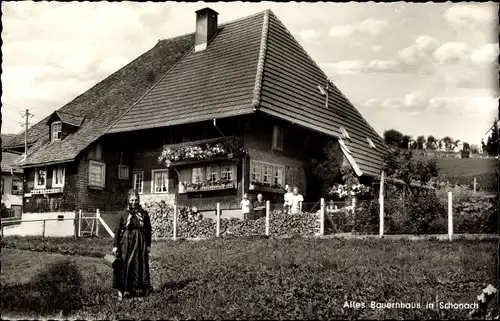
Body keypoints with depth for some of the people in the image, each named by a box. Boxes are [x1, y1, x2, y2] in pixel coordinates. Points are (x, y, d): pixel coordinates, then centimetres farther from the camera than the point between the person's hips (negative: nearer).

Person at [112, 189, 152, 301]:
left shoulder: (144, 214, 2)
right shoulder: (123, 215, -2)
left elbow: (148, 231, 6)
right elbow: (117, 231, -1)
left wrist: (148, 245, 3)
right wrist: (115, 246, -7)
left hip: (140, 244, 2)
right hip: (125, 243, -2)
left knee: (139, 266, 5)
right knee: (124, 266, -1)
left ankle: (135, 289, 18)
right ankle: (121, 290, 5)